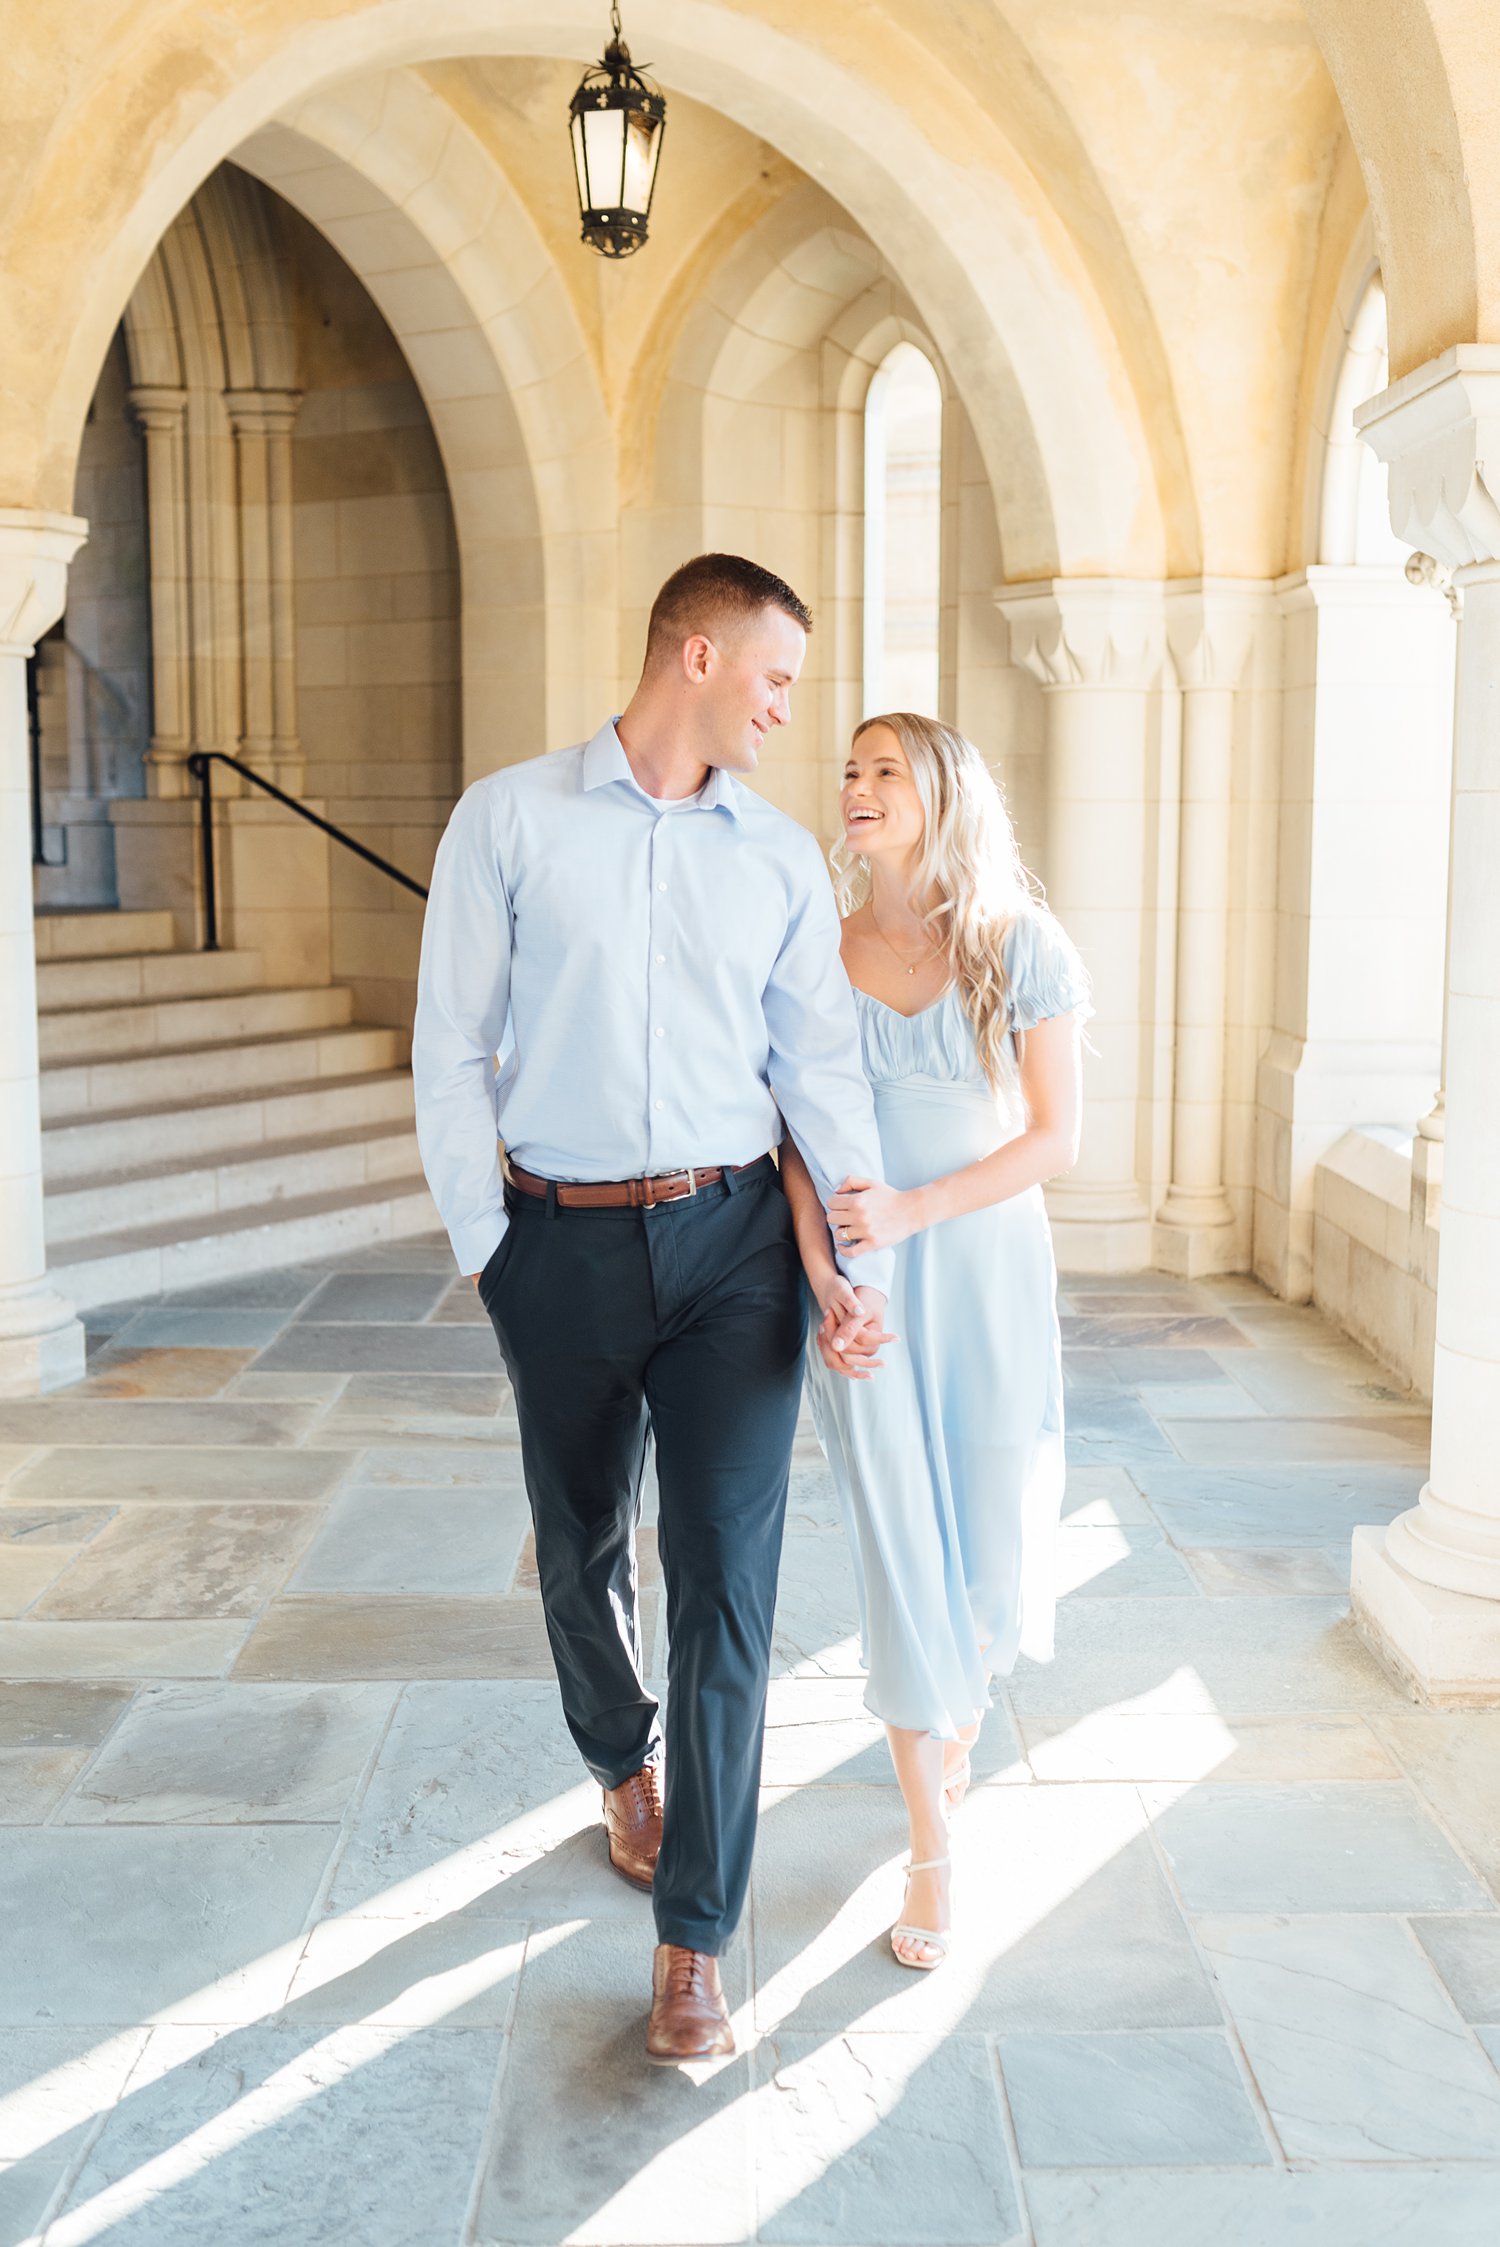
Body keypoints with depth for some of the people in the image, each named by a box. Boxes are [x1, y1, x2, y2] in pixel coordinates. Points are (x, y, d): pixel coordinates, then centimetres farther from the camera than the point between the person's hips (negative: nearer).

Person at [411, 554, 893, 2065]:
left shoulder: (782, 857, 7)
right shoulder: (509, 820, 0)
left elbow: (823, 1066, 5)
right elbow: (452, 1051, -1)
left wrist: (863, 1262, -3)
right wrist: (485, 1247, -5)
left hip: (730, 1241, 1)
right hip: (563, 1245, 0)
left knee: (727, 1577, -4)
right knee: (582, 1552, 15)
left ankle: (693, 1941, 8)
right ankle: (625, 1768, 46)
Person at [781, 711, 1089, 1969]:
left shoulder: (1022, 948, -4)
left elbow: (1056, 1139, -5)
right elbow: (795, 1143, 0)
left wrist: (913, 1210, -16)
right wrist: (823, 1282, -12)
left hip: (989, 1274, 0)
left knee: (995, 1558, 7)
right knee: (901, 1557, 2)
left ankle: (957, 1714, 41)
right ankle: (933, 1846, 17)